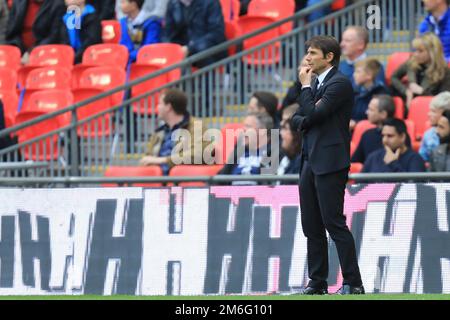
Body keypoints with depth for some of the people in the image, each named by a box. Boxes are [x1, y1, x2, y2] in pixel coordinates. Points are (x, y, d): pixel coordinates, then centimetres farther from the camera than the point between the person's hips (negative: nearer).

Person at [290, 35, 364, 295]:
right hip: (311, 161, 9)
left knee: (334, 223, -11)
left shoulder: (340, 83, -11)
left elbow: (313, 114, -19)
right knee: (312, 226, 10)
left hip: (330, 163, -9)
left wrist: (305, 86, -7)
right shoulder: (315, 84, 18)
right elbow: (297, 119, 20)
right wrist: (305, 122, -3)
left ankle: (353, 283, -8)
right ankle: (317, 281, 15)